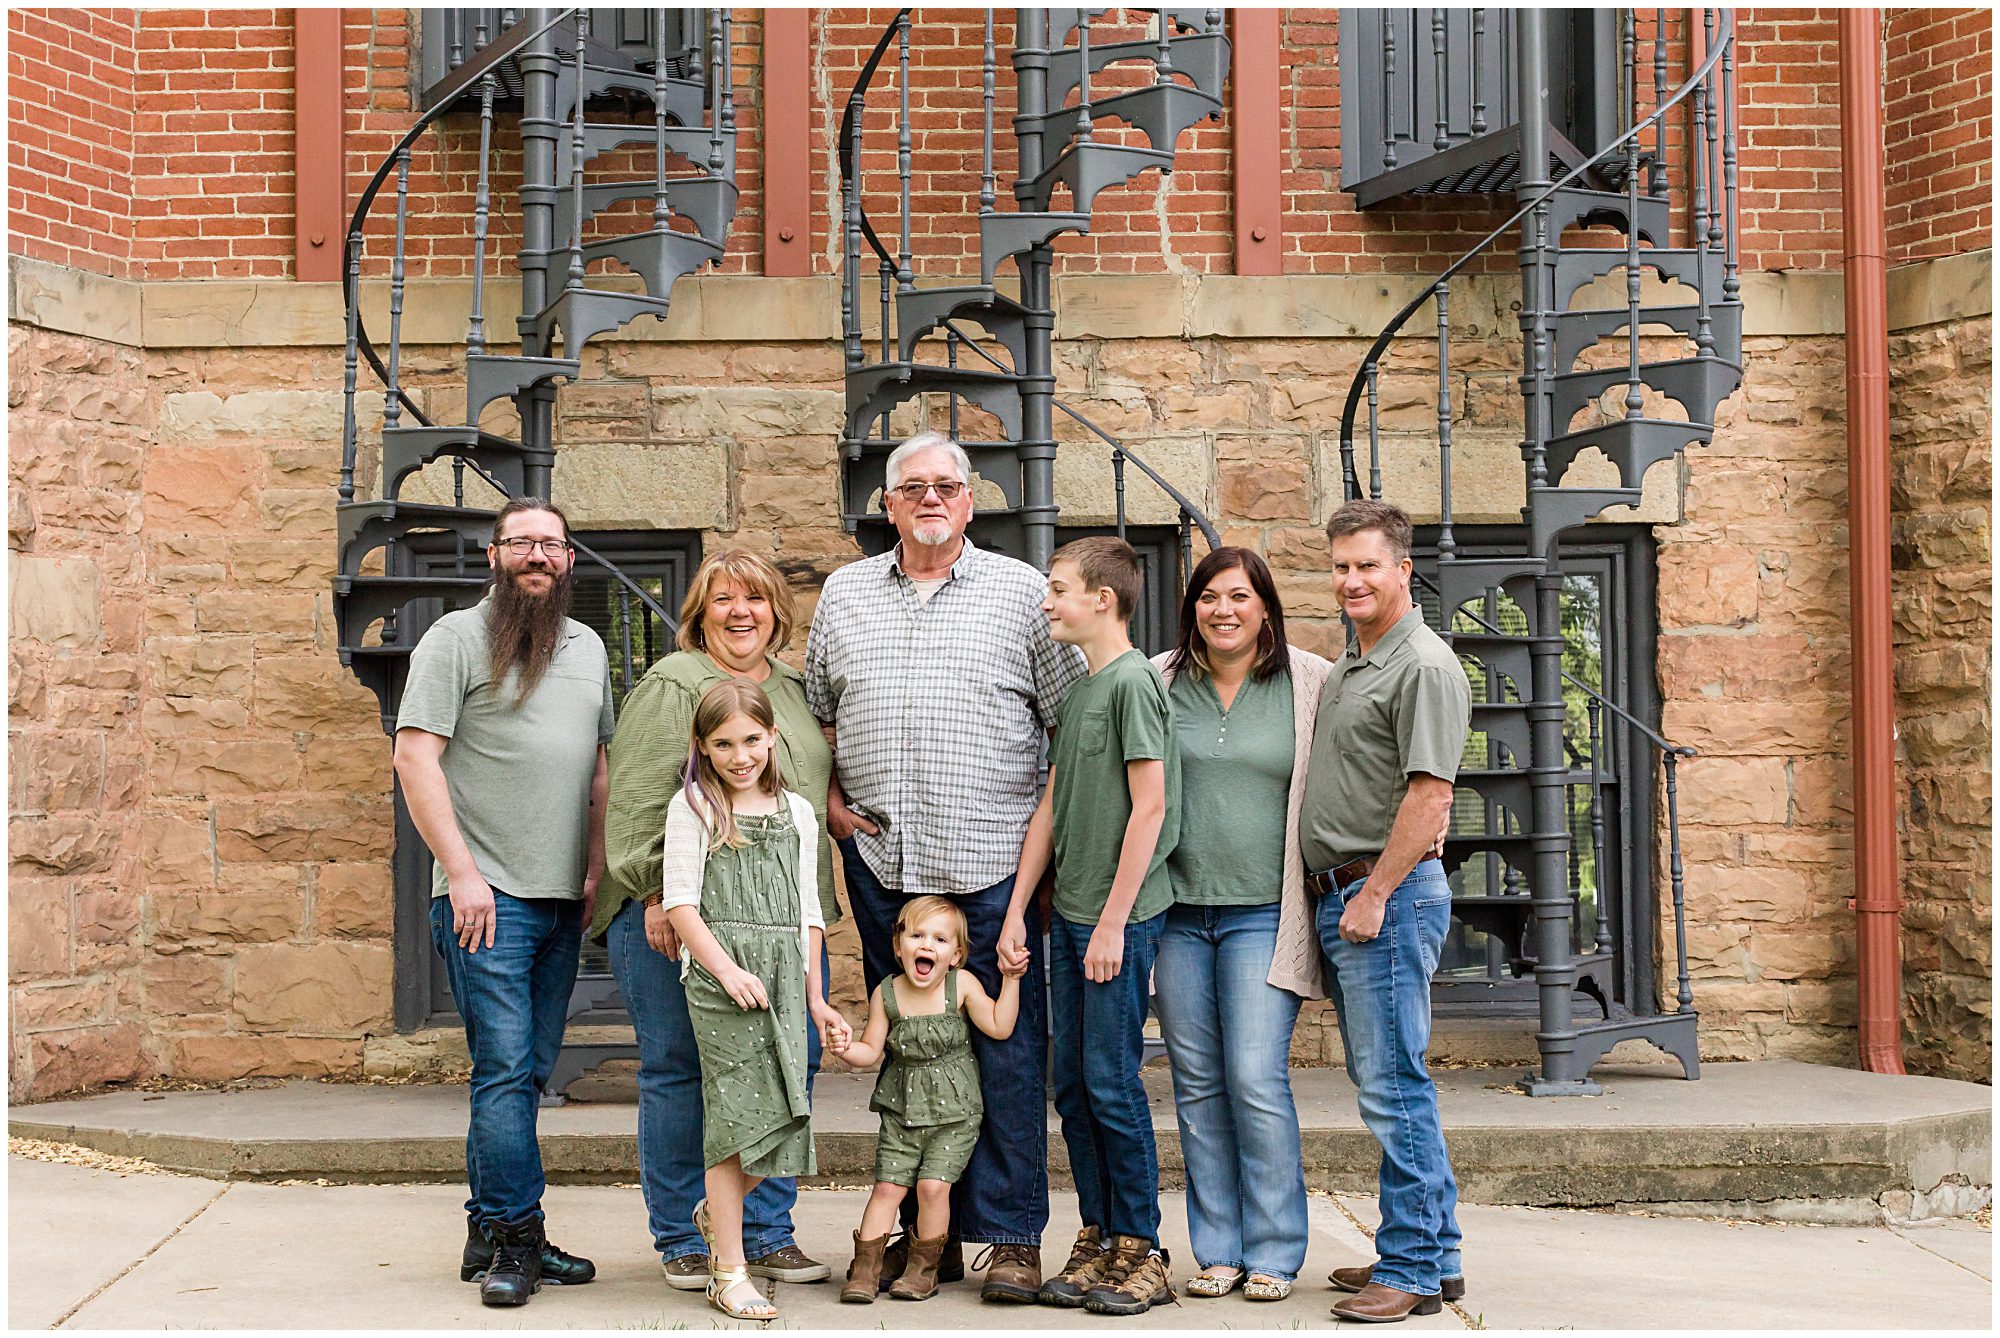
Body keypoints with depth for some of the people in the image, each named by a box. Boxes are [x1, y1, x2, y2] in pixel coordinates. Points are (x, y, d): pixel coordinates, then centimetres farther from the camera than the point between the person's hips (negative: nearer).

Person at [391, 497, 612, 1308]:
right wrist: (461, 870, -14)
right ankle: (517, 1239, -2)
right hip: (487, 896, -6)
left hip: (562, 902, 6)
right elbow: (415, 760, -8)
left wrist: (598, 869, 13)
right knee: (506, 1066, -9)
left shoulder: (587, 648, 18)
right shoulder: (457, 639, -1)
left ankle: (489, 1234, 17)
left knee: (527, 1072, 9)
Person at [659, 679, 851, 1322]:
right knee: (738, 1112, -8)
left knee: (783, 1115, -2)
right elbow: (680, 903, -3)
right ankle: (729, 1272, 0)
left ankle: (716, 1211, 27)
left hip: (783, 978, 4)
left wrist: (813, 996, 14)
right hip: (716, 973, -4)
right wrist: (728, 970, -14)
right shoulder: (692, 807, 3)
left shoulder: (795, 811, 15)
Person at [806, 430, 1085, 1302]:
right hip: (879, 857, 3)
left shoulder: (1021, 591, 4)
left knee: (1006, 1046, -3)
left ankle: (1011, 1238, 4)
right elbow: (813, 711, 21)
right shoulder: (844, 594, 14)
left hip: (993, 861, -3)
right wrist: (829, 796, 6)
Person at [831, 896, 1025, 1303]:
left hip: (954, 1109, -2)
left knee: (933, 1185, -10)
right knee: (888, 1186, -1)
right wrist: (846, 1049, -18)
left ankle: (923, 1269, 7)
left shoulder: (962, 985, -6)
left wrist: (1011, 981, -13)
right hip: (902, 1108, 2)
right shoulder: (885, 994, -2)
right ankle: (865, 1269, 7)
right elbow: (871, 1050, 1)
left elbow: (1000, 1027, -10)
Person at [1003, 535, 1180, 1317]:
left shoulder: (1133, 680, -10)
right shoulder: (1078, 693, 16)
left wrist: (1113, 920, -16)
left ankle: (1142, 1253, 6)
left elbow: (1149, 806, -15)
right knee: (1071, 1083, 10)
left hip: (1120, 918, -8)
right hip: (1070, 915, 8)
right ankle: (1098, 1241, 19)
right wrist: (1015, 912, 14)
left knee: (1112, 1083, -4)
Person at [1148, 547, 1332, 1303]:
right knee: (1197, 1085, 7)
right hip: (1177, 910, 3)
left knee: (1256, 1079, -7)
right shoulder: (1159, 683, 7)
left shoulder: (1311, 683, 2)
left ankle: (1273, 1254, 5)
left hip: (1263, 914, -3)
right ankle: (1217, 1250, 16)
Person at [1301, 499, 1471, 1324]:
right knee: (1385, 1082, 14)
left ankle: (1411, 1269, -2)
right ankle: (1436, 1252, 22)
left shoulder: (1424, 667, -11)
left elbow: (1430, 794, -18)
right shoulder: (1343, 669, 19)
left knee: (1392, 1085, -8)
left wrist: (1373, 894, -19)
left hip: (1389, 895, -10)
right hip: (1338, 897, 10)